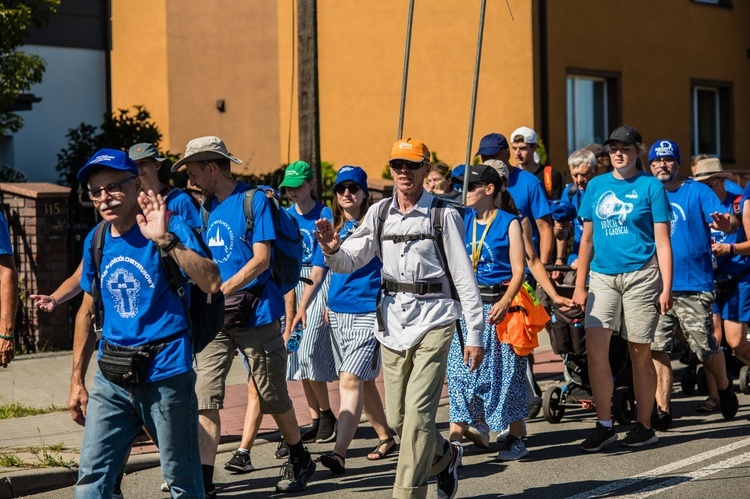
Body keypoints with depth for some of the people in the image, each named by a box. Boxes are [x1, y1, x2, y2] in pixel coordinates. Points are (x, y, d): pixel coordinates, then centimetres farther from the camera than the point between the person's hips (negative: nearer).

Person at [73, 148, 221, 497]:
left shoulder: (169, 228, -7)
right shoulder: (96, 240, 8)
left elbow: (211, 283, -22)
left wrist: (165, 239, -30)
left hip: (165, 373, -5)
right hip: (111, 379, 5)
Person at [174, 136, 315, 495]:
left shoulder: (254, 200, -7)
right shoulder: (206, 208, 13)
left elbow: (261, 259, -14)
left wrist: (220, 293, -19)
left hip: (254, 313, -5)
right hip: (215, 318, 5)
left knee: (273, 396, 7)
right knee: (205, 397, -6)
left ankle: (299, 462, 28)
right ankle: (204, 479, -6)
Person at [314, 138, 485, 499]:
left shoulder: (444, 215, -2)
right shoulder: (379, 214, 10)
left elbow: (465, 278, -2)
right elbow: (349, 262, 6)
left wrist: (475, 334, -5)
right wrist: (332, 250, -18)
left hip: (433, 318, -5)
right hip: (392, 320, 5)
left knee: (418, 413, -12)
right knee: (397, 419, 10)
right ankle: (445, 456, 37)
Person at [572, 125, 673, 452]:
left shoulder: (650, 186, 0)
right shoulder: (596, 186, 11)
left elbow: (662, 241, -2)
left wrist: (666, 288, -9)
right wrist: (579, 286, 10)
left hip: (640, 275, -3)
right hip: (602, 277, 3)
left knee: (639, 352, 3)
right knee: (594, 347, -9)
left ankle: (644, 427, 13)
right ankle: (604, 425, 0)